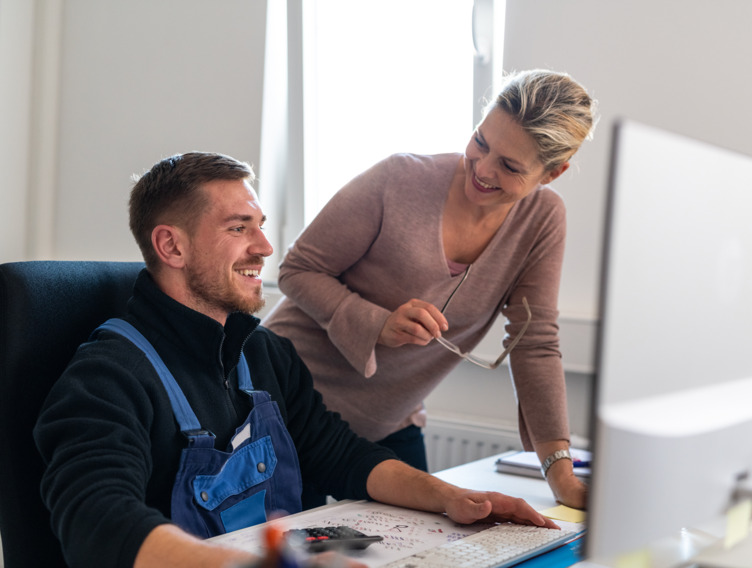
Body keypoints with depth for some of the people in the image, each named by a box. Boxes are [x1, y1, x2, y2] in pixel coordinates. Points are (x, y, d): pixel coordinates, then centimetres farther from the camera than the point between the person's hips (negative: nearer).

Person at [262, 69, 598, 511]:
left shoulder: (543, 219, -7)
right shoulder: (400, 179, -19)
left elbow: (535, 346, -8)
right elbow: (298, 270, -13)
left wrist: (562, 474, -16)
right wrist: (379, 326, -29)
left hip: (391, 426, 4)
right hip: (295, 403, -3)